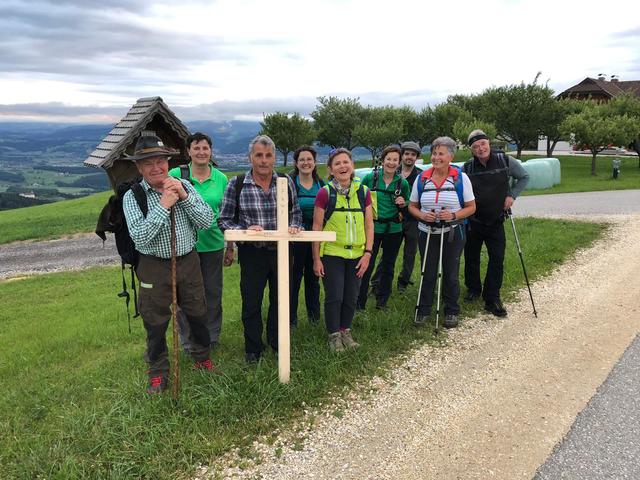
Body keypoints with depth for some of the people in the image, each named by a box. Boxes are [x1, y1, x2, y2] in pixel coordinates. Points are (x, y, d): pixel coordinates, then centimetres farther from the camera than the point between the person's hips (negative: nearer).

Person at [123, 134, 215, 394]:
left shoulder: (184, 186, -1)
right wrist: (164, 205, -24)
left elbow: (207, 221, -8)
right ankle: (158, 372, 32)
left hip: (188, 262, 3)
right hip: (155, 267, -2)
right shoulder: (132, 196, -10)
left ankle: (202, 357, 41)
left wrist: (184, 196, -20)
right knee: (155, 323, 10)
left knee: (197, 314, 16)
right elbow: (139, 237, -21)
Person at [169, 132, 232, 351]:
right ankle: (188, 342, 25)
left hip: (213, 245, 2)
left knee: (213, 293, 12)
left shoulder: (221, 179, 2)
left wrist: (230, 247, 9)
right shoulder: (175, 175, -5)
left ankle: (212, 337, 31)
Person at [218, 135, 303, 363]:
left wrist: (294, 227, -8)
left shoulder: (286, 182, 1)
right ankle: (253, 349, 29)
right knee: (251, 303, 9)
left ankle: (278, 343, 38)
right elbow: (224, 220, -4)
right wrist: (245, 230, -20)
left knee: (280, 299, 16)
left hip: (281, 251, 3)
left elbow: (296, 212, 12)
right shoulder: (236, 184, -7)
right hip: (252, 253, -2)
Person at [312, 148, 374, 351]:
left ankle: (345, 331, 30)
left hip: (356, 254, 3)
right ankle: (334, 335, 20)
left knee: (351, 297, 11)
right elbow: (317, 227, -4)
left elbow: (369, 225, 6)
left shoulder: (363, 191, 2)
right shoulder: (325, 193, -7)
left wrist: (367, 253, -2)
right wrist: (316, 259, -5)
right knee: (334, 297, 1)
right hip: (331, 254, -3)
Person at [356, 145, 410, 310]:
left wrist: (403, 204, -7)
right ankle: (359, 304, 5)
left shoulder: (403, 183, 1)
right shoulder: (370, 177, -3)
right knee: (366, 265, -4)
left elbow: (409, 206, 14)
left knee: (388, 265, 12)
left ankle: (382, 301, 28)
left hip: (394, 230, 3)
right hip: (373, 228, -2)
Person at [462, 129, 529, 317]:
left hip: (496, 222, -1)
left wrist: (512, 195, -4)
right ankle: (473, 289, 34)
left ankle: (492, 299, 6)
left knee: (497, 260, -4)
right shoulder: (467, 168, -4)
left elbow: (524, 177, 8)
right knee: (471, 258, 12)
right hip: (472, 222, 1)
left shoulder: (506, 161, -7)